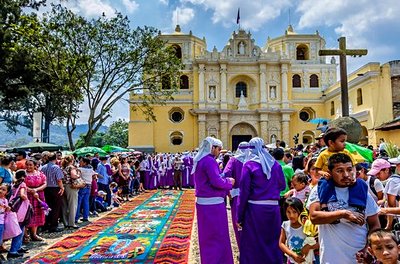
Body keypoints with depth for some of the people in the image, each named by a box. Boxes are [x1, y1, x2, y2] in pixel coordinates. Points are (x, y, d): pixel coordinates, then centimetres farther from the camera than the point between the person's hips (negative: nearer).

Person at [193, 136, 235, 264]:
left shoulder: (199, 160, 12)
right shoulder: (209, 161, -17)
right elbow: (216, 182, -23)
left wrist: (224, 180, 9)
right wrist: (229, 182, -5)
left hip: (202, 202, 9)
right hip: (213, 203, -9)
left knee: (207, 236, 19)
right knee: (218, 237, 1)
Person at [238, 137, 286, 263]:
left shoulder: (249, 165, -7)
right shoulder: (275, 164, 3)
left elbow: (244, 191, -9)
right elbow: (282, 185, 10)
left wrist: (240, 216, -5)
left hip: (255, 209, -3)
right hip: (273, 208, 4)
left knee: (252, 245, 8)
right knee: (272, 242, 16)